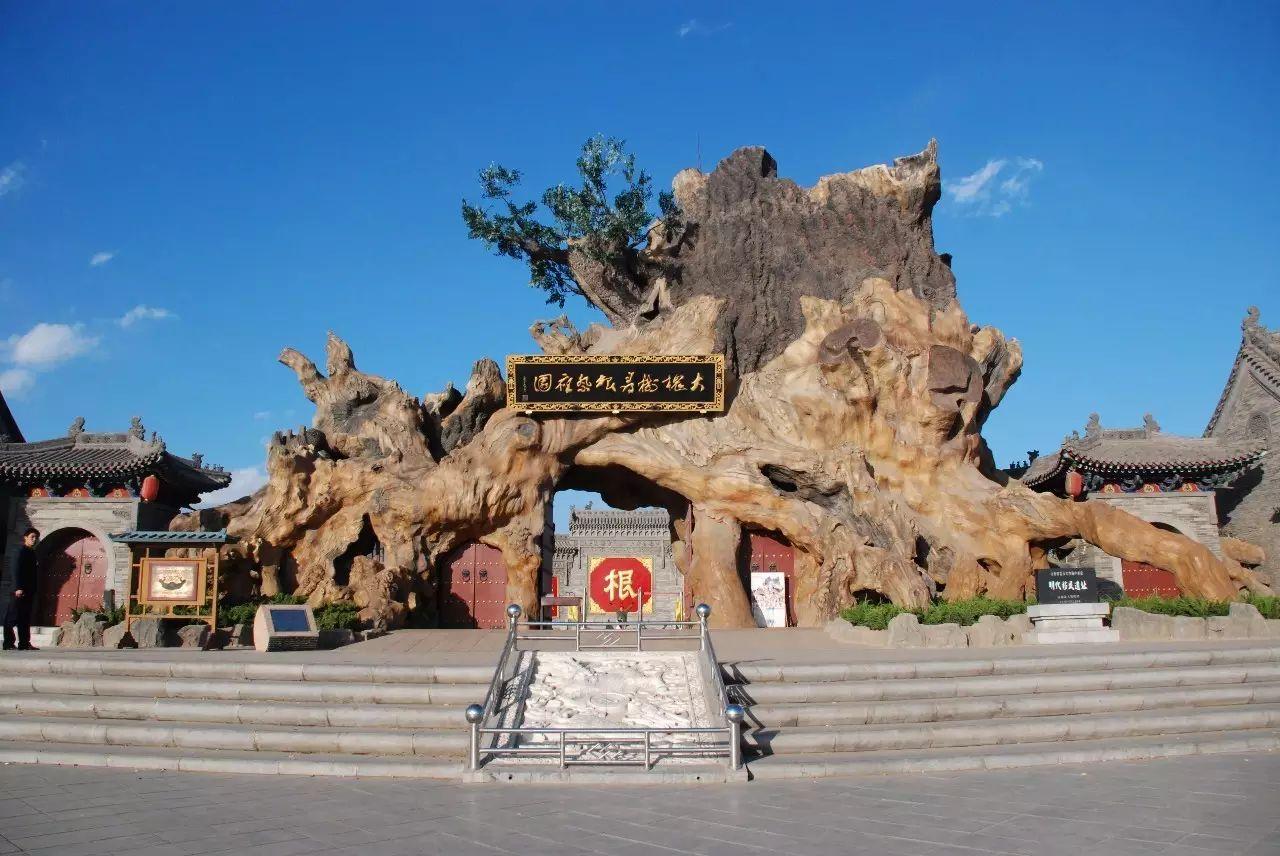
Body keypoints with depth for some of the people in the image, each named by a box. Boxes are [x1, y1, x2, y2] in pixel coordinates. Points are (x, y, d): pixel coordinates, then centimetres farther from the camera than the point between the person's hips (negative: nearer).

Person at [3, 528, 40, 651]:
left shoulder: (32, 553, 17)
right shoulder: (21, 551, -6)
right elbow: (15, 570, -14)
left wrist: (33, 590, 15)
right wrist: (18, 588, -20)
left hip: (28, 591, 8)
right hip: (20, 590, -8)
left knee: (25, 618, 7)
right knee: (12, 618, -4)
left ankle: (24, 643, 8)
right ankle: (8, 643, -3)